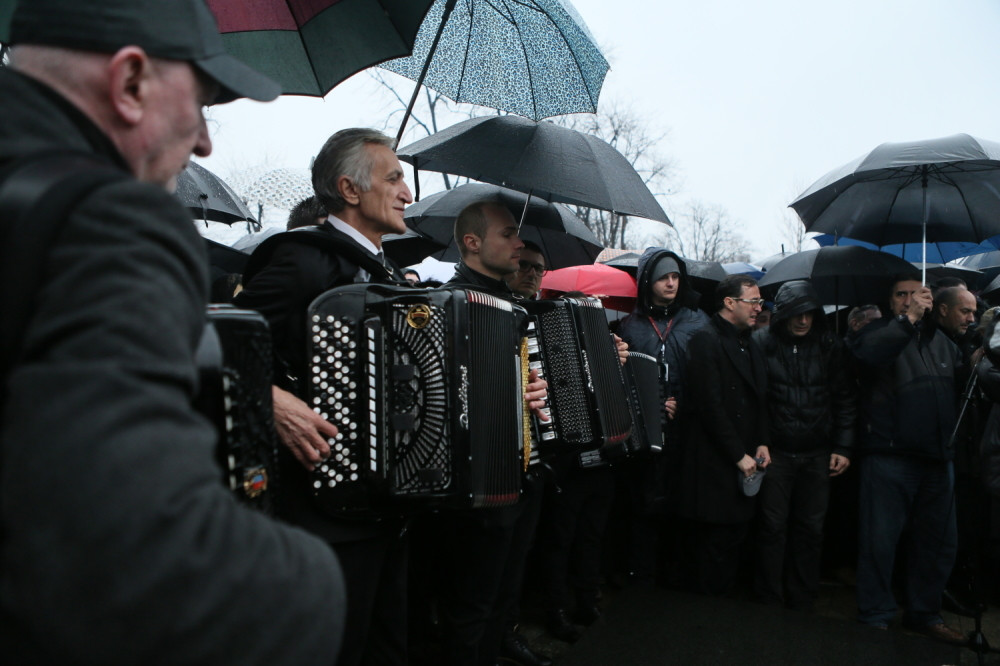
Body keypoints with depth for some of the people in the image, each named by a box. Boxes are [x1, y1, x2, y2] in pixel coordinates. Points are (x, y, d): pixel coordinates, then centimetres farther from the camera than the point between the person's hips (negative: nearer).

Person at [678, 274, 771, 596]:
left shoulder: (749, 345, 15)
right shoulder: (706, 340, -12)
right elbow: (710, 407, -18)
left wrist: (762, 443, 5)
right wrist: (739, 455, -15)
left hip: (743, 461, 8)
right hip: (715, 464, -8)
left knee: (736, 537, 13)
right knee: (717, 542, 0)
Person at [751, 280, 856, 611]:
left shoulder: (831, 347, 3)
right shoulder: (761, 343, -4)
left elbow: (845, 400, 7)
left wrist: (843, 448, 0)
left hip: (817, 455, 2)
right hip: (775, 451, -2)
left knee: (811, 528, 9)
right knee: (773, 527, 3)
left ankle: (802, 601, 23)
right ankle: (769, 600, 16)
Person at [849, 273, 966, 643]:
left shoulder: (941, 340, 16)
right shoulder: (879, 332, -2)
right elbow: (866, 354, -26)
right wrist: (908, 318, -26)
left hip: (937, 459, 6)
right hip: (890, 457, -6)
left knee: (939, 542, 15)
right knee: (880, 541, 0)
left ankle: (925, 613, 33)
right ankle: (875, 618, 13)